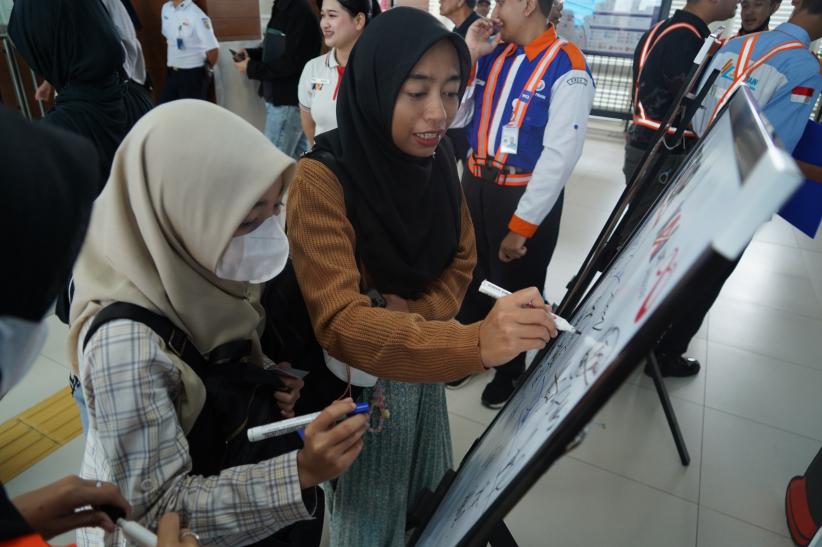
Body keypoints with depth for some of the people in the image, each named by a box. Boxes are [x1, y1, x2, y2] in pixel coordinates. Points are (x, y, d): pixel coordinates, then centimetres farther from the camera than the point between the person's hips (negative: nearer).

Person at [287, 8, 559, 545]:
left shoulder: (435, 160, -7)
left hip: (421, 369, 6)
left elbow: (461, 261, 2)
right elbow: (339, 322, -36)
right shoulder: (322, 180, -27)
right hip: (354, 376, -5)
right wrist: (475, 343, -50)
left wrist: (409, 312, -18)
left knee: (426, 498, 26)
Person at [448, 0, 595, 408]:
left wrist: (521, 225, -18)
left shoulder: (567, 68, -16)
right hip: (474, 184, 6)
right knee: (470, 277, 21)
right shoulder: (493, 55, 4)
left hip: (526, 197, -6)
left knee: (514, 289, 16)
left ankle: (510, 370, 43)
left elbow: (560, 156, -20)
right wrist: (468, 56, -8)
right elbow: (456, 116, 2)